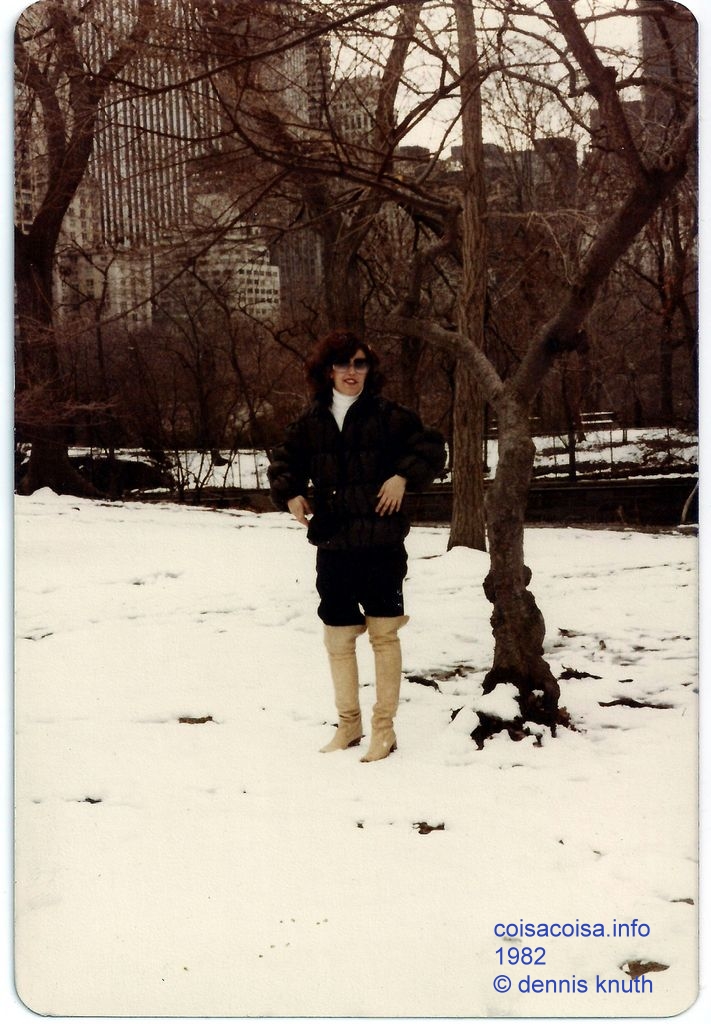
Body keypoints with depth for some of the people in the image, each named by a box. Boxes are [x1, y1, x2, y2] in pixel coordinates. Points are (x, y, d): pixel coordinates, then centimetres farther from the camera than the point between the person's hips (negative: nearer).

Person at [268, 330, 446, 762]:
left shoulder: (388, 415, -2)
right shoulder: (312, 422, 8)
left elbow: (431, 446, 0)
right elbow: (284, 460, 21)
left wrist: (404, 475, -14)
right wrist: (290, 493, 3)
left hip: (382, 546, -4)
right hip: (333, 547, 4)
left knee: (384, 634, 1)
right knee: (338, 639, 10)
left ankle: (384, 729, 12)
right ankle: (349, 725, 27)